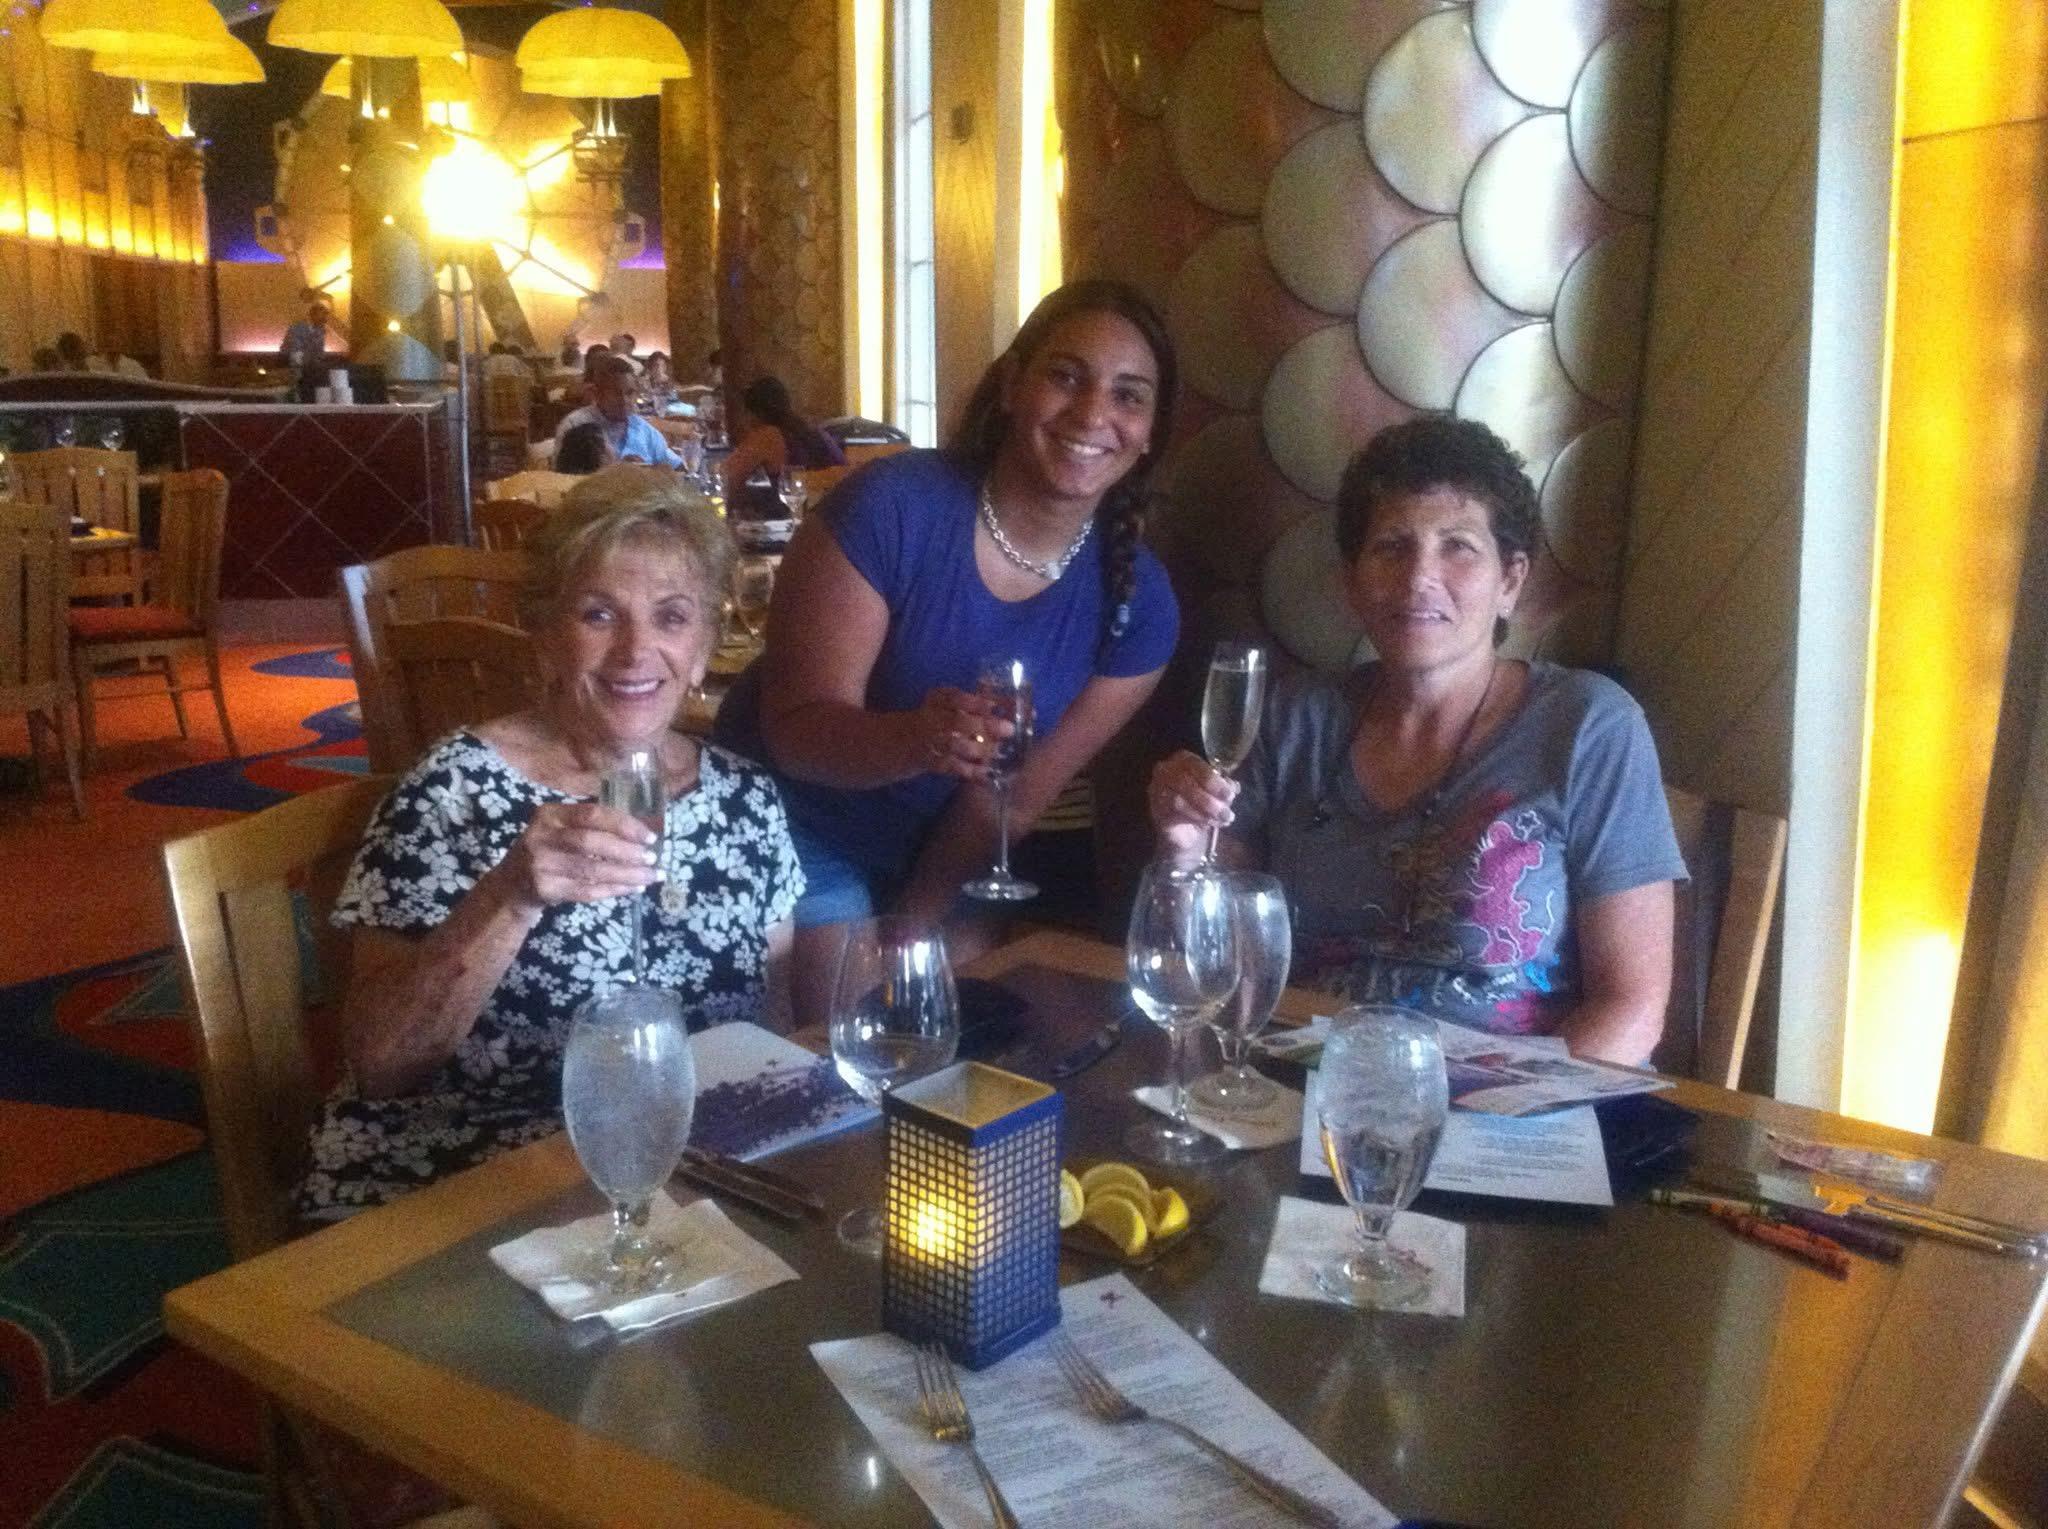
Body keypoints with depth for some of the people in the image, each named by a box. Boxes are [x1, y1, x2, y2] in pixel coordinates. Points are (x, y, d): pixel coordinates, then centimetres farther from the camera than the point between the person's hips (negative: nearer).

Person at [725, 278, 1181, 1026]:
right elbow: (798, 729, -25)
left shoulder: (1139, 603, -14)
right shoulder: (892, 507, -25)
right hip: (791, 822, -3)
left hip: (936, 867, 4)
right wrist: (918, 739, -44)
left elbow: (1014, 799, -7)